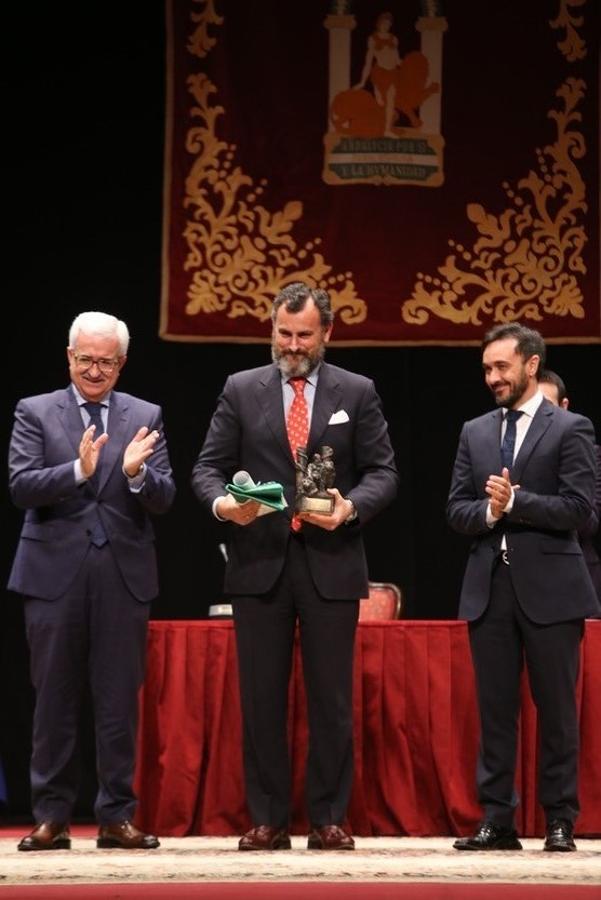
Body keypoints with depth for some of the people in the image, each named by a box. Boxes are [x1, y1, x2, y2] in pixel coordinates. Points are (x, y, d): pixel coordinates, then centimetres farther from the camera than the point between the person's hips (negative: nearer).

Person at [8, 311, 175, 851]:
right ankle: (51, 816, 10)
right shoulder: (35, 413, 5)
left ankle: (117, 817, 10)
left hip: (124, 575, 1)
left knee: (120, 701, 4)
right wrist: (78, 469, -23)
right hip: (55, 573, -1)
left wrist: (137, 473, -20)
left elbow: (164, 499, 1)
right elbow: (21, 487, -7)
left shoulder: (145, 418, 8)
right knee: (55, 701, 4)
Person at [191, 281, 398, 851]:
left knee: (331, 699, 1)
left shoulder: (357, 393, 7)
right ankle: (267, 820, 8)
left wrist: (352, 507, -14)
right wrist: (221, 502, -14)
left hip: (330, 563, -1)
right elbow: (208, 466, 7)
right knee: (261, 698, 3)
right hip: (259, 563, 1)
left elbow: (382, 471, 5)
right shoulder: (241, 390, 8)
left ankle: (329, 820, 7)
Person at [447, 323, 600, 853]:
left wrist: (514, 502, -13)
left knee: (556, 710, 0)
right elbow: (457, 511, 10)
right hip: (489, 589, 4)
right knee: (495, 710, 5)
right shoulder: (475, 433, 14)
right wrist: (489, 511, -10)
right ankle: (497, 820, 9)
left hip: (550, 589, -4)